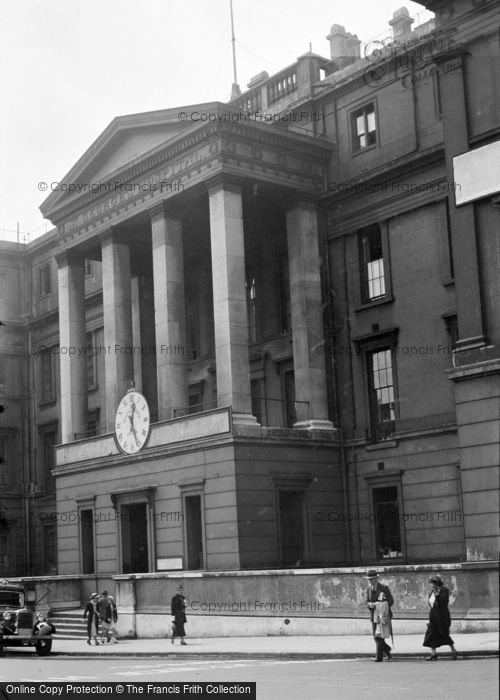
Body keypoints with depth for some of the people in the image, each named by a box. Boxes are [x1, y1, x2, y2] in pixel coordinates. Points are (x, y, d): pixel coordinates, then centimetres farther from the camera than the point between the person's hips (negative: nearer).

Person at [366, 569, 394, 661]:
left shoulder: (384, 588, -10)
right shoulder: (369, 589, 8)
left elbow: (391, 601, -11)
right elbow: (367, 601, 10)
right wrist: (370, 604, -15)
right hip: (374, 615, 6)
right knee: (376, 637, 6)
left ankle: (379, 656, -7)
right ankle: (386, 649, 30)